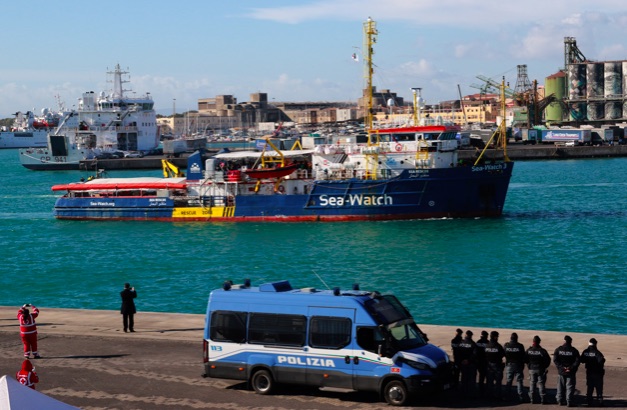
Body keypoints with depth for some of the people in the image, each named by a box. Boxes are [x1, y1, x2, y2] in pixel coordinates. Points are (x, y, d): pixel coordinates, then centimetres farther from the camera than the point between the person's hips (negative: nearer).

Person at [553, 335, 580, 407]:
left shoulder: (558, 350, 0)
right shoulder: (574, 351, -6)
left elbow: (555, 360, -6)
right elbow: (577, 361, -12)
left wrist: (561, 367, -9)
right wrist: (571, 368, -11)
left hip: (561, 372, 2)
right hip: (571, 373, -2)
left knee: (560, 387, 13)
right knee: (570, 387, 3)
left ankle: (560, 401, 17)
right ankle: (569, 402, -1)